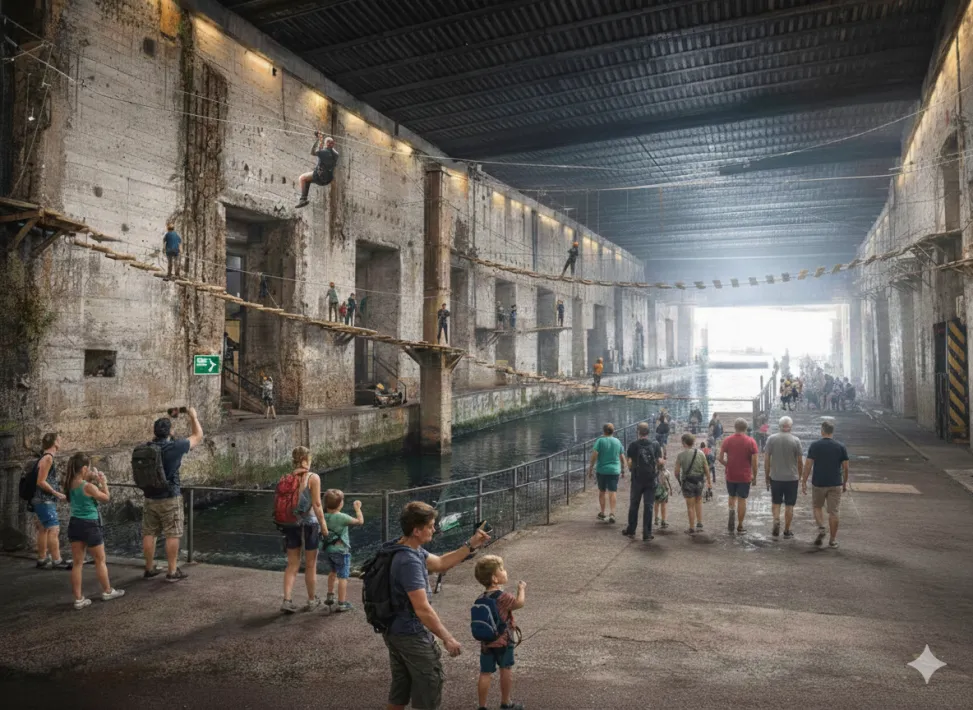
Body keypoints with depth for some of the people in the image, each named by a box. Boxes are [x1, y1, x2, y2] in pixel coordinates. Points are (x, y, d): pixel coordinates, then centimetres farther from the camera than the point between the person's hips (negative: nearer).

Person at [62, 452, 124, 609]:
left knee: (77, 563, 10)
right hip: (90, 525, -6)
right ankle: (107, 591, 25)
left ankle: (79, 599, 12)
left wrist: (91, 479, 8)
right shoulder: (89, 486, -20)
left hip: (74, 524, 6)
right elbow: (106, 498, -8)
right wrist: (103, 482, 1)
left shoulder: (69, 484, -1)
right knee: (100, 561, 12)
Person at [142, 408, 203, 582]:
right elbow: (198, 436, -3)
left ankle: (149, 569, 24)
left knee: (149, 534, 13)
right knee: (172, 535, 2)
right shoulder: (174, 447, -16)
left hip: (150, 498, 5)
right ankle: (172, 572, 7)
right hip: (170, 499, -5)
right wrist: (193, 416, 11)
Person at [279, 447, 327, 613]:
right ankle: (312, 600, 24)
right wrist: (323, 524, -7)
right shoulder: (313, 477, -12)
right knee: (310, 565, 11)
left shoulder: (285, 478, 1)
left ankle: (287, 600, 4)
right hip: (309, 523, -4)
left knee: (292, 565, 15)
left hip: (290, 523, 4)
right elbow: (317, 505, -14)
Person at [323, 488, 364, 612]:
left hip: (328, 549, 7)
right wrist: (357, 508, -2)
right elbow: (360, 521, -16)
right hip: (341, 550, -7)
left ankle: (330, 595, 37)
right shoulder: (342, 517, -20)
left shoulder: (324, 516, -3)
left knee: (333, 571, 29)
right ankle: (342, 603, 5)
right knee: (343, 576, 2)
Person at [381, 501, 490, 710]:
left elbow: (440, 563, 12)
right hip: (412, 635, -9)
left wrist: (471, 546, 4)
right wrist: (447, 639, -21)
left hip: (395, 631, 9)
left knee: (400, 687, 21)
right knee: (430, 685, 10)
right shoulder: (409, 561, -30)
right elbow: (422, 609, -30)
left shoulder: (410, 550, 1)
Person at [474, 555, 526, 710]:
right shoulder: (502, 596, -19)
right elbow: (520, 603, -8)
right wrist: (521, 589, 8)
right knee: (506, 670, 14)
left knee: (485, 673, 9)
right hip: (503, 641, -5)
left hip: (486, 642, 5)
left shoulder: (481, 598, 2)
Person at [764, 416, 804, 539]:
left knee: (776, 502, 17)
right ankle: (787, 531, 16)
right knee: (789, 505, 9)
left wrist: (766, 476, 7)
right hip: (792, 478, -1)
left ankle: (776, 520, -5)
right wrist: (799, 475, 13)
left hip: (775, 477, 1)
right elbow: (800, 461, -3)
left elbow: (766, 460, -3)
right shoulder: (795, 440, -8)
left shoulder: (771, 439, -5)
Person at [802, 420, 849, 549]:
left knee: (817, 506, 19)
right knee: (833, 512, 7)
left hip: (818, 483, -1)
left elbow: (808, 465, -8)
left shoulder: (814, 446, -6)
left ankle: (821, 528, -1)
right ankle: (833, 540, 12)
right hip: (835, 484, 1)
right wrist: (845, 483, 13)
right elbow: (845, 467, 1)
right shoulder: (841, 446, -2)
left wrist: (804, 482, 0)